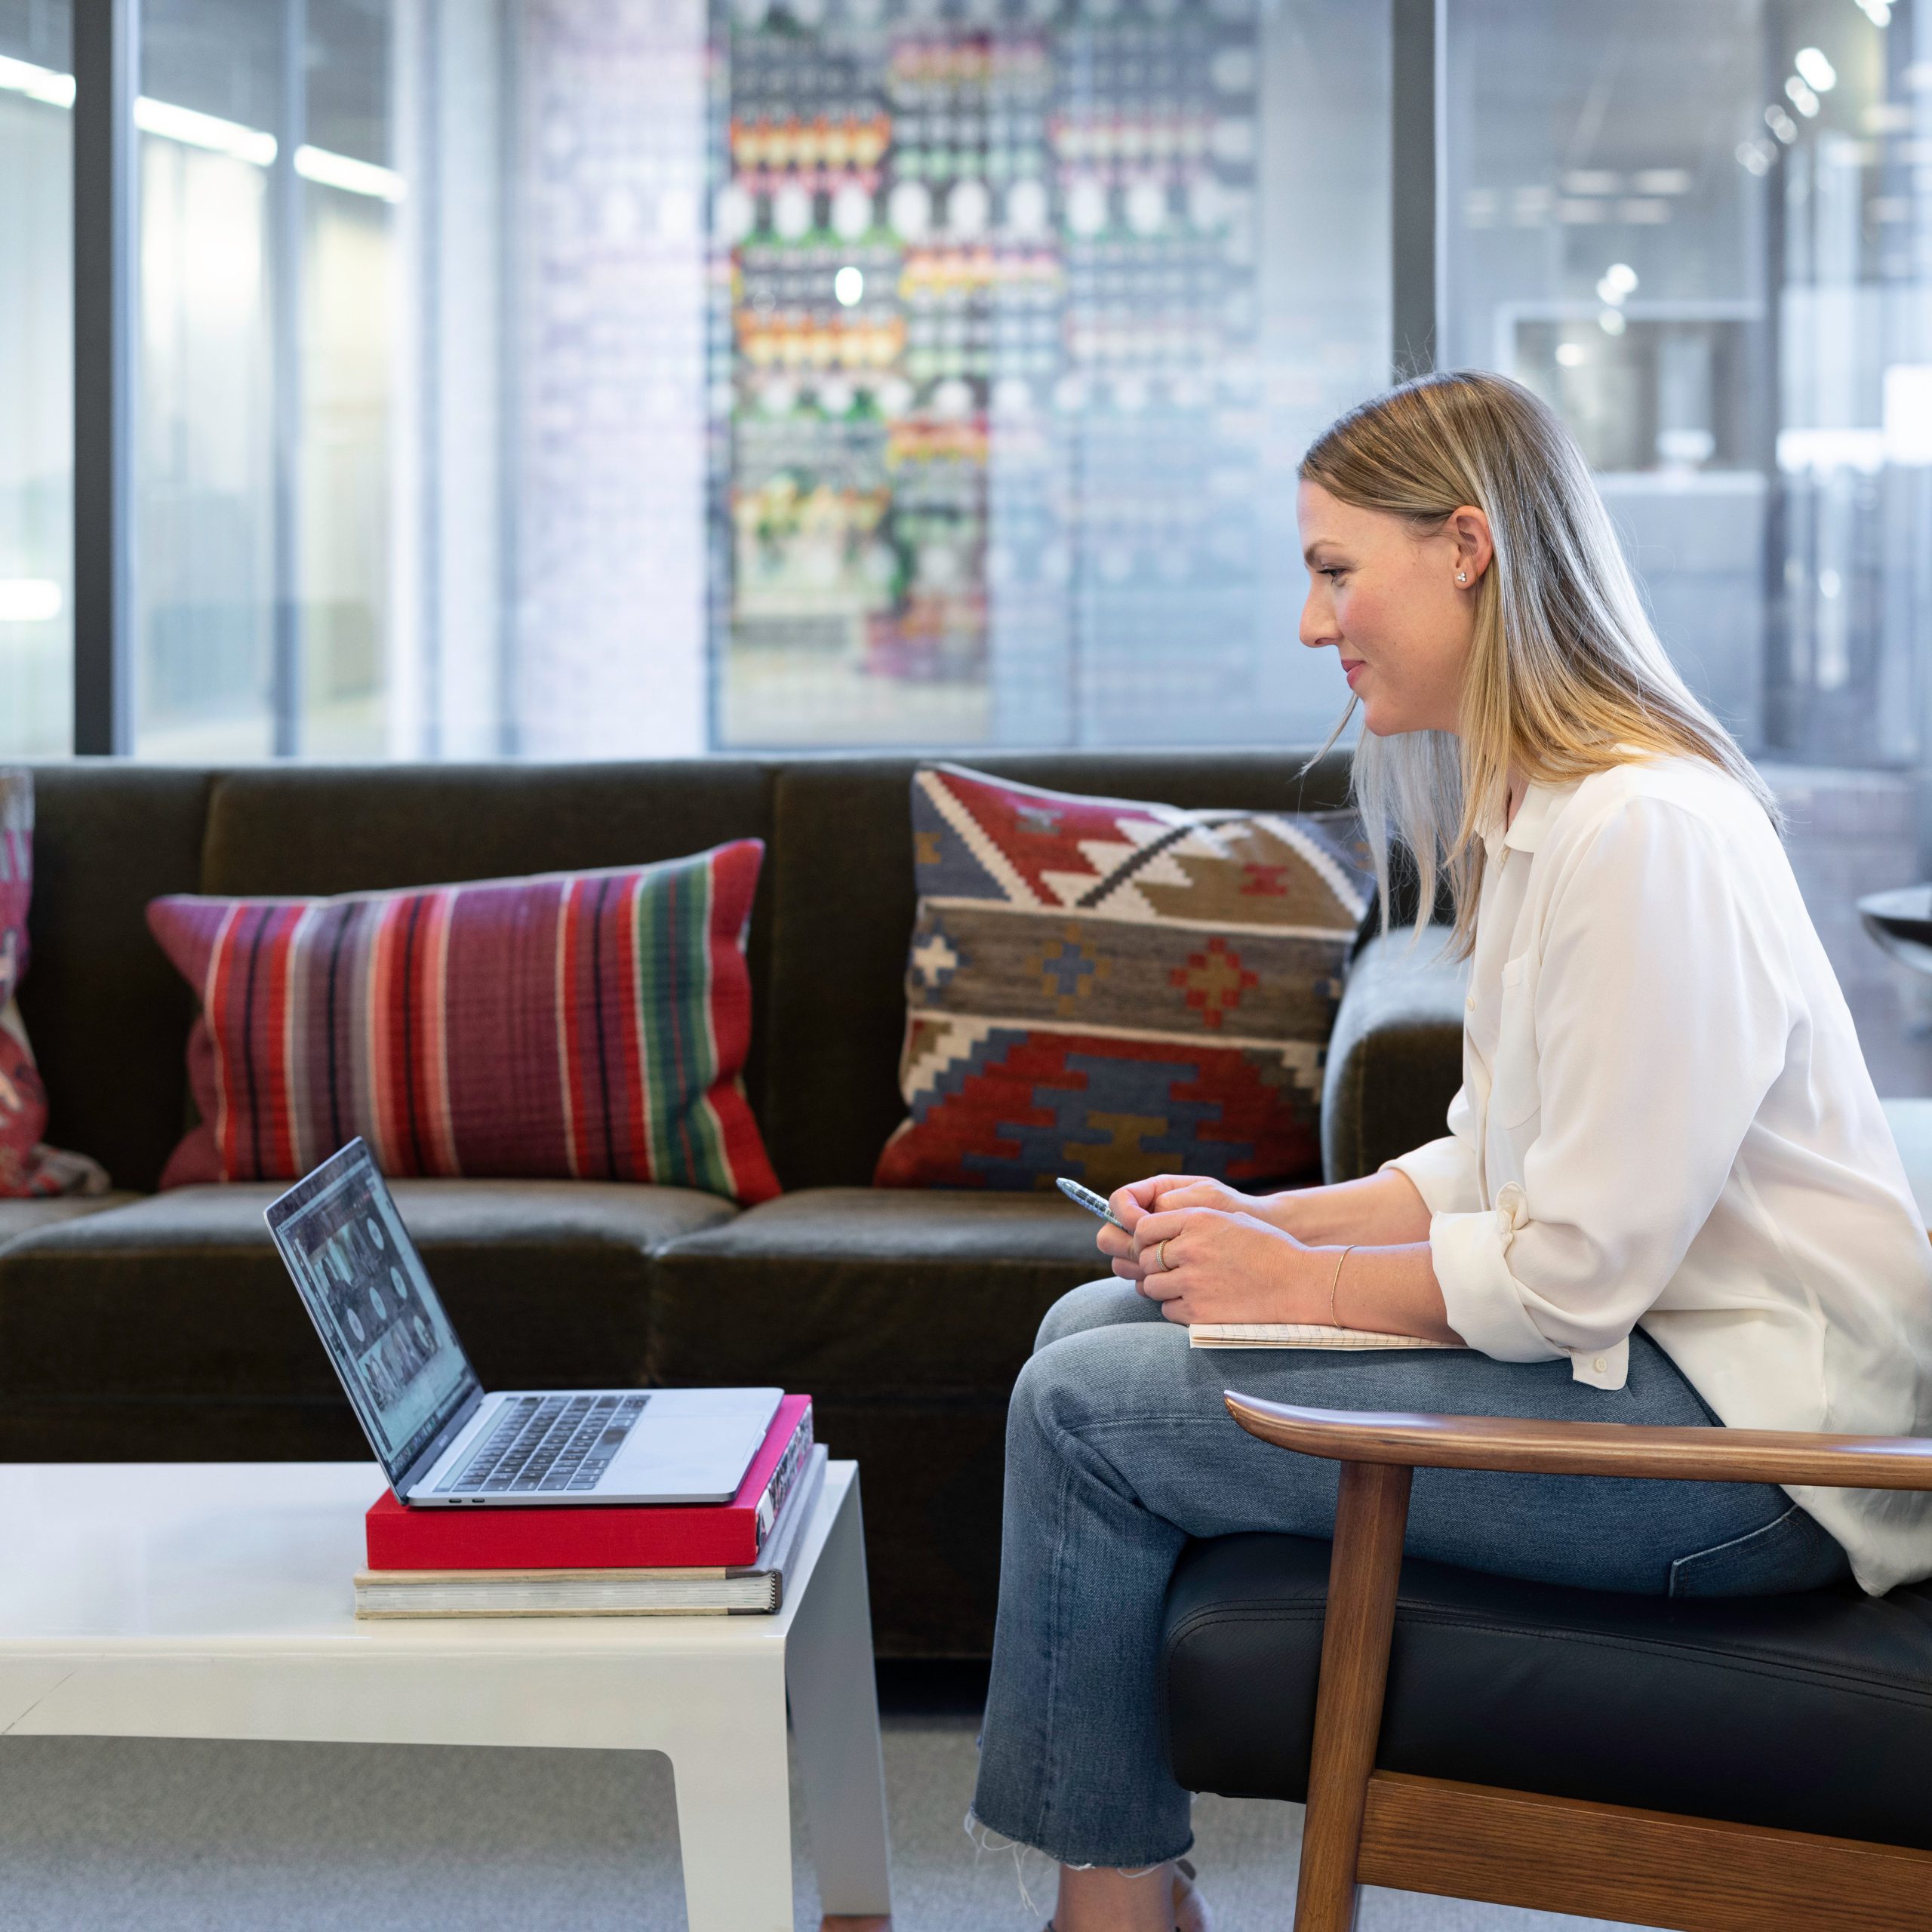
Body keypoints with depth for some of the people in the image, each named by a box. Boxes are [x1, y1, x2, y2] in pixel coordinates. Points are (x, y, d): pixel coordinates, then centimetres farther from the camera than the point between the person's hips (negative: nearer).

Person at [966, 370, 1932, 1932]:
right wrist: (1270, 1221, 1)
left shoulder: (1645, 833, -22)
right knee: (1097, 1319, 9)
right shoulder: (1533, 817, 12)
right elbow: (1495, 1170, 16)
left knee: (1085, 1408, -13)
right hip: (1628, 1345, 11)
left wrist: (1299, 1283, -10)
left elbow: (1575, 1275, -22)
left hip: (1741, 1442, -11)